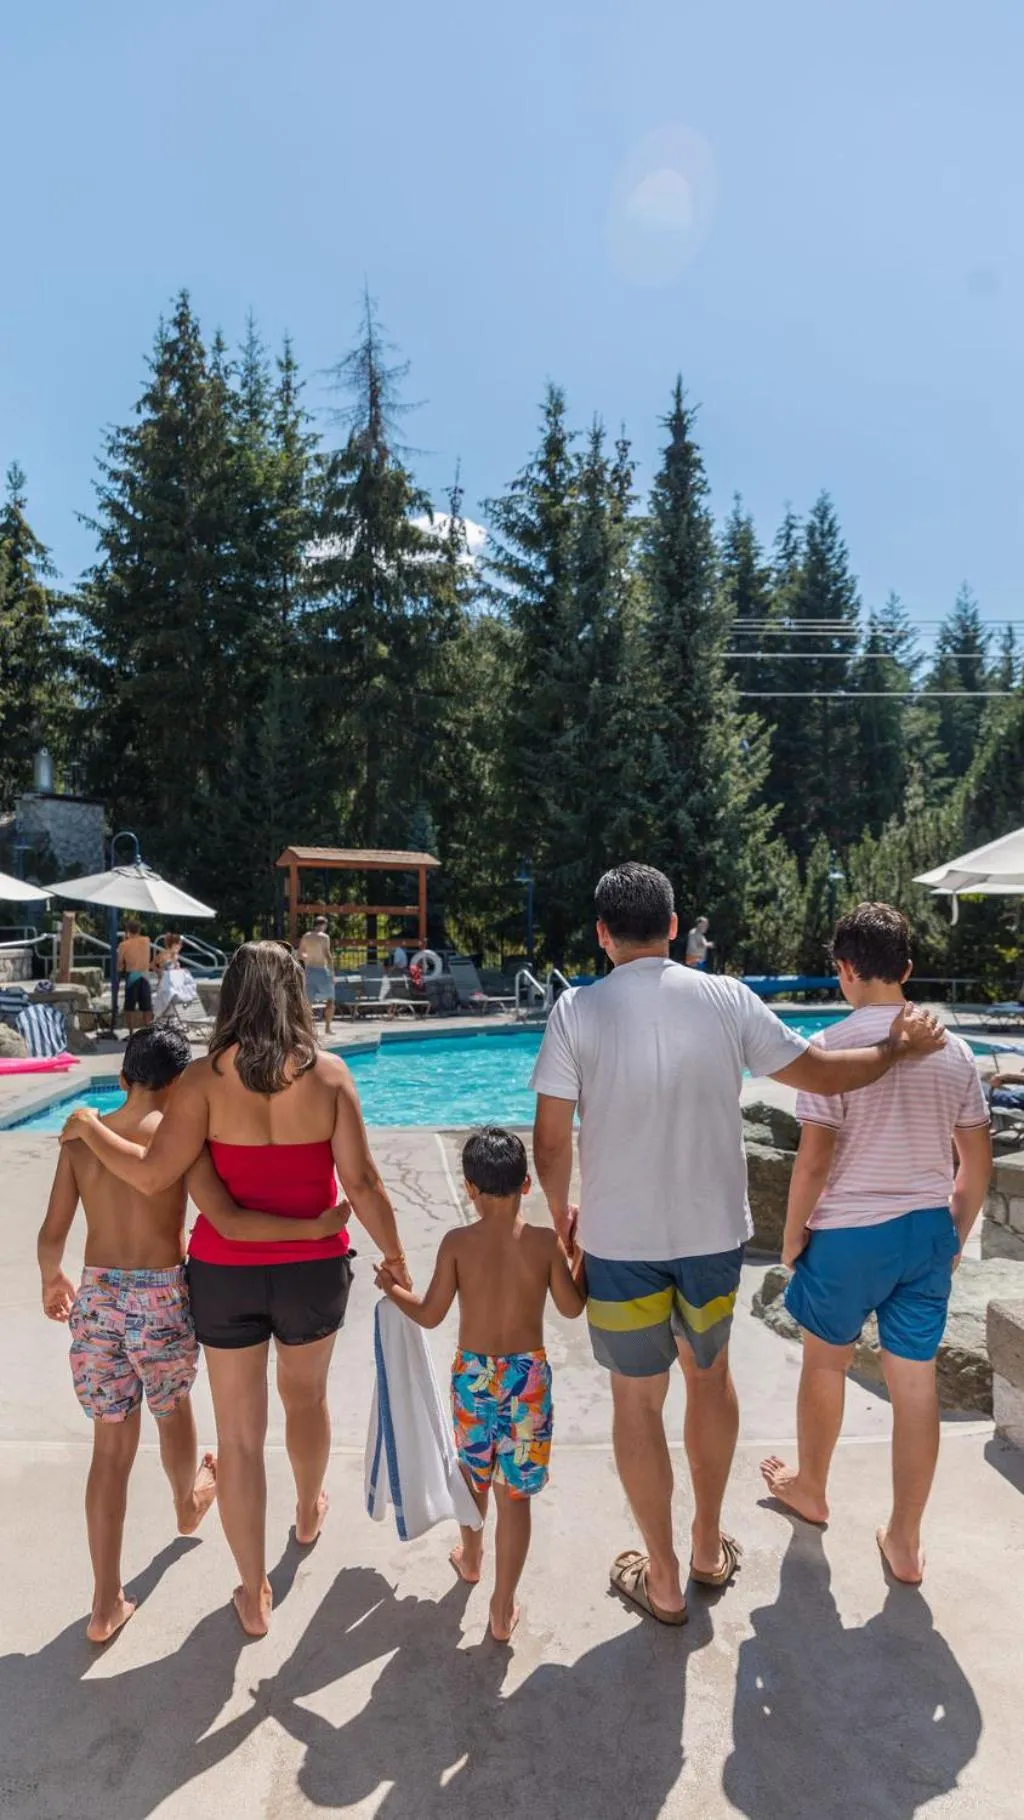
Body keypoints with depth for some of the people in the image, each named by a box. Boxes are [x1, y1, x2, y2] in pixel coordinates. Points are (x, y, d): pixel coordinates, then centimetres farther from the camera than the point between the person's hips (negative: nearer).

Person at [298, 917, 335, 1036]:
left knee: (308, 1001, 4)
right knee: (330, 1000, 10)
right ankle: (327, 1028, 8)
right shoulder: (324, 937, -8)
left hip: (309, 971, 5)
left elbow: (300, 955, 13)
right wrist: (332, 972, -11)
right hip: (321, 970, -5)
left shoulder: (306, 936, 7)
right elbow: (328, 955, -15)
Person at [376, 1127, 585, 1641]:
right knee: (514, 1493, 11)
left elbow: (430, 1315, -7)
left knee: (474, 1472, 27)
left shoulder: (457, 1243, -13)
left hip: (472, 1373, 1)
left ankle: (470, 1557, 50)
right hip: (528, 1374, -1)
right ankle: (503, 1610, 19)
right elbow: (572, 1308, -3)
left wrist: (391, 1287, 11)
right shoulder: (546, 1242, -13)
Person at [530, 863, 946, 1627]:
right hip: (713, 1231, 3)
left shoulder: (578, 1010, -12)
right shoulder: (725, 997, -8)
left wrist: (561, 1214, 9)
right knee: (710, 1375, 25)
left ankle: (663, 1579, 31)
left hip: (621, 1240, -2)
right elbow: (820, 1073, -1)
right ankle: (710, 1546, 42)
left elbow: (551, 1140, -10)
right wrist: (901, 1048, 17)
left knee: (638, 1399, 15)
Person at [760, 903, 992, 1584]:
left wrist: (792, 1237, -3)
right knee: (917, 1382, 13)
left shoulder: (833, 1046, -17)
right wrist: (956, 1236, 17)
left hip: (849, 1233, -4)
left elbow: (814, 1160, -17)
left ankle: (811, 1488, 41)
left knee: (825, 1361, 19)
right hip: (928, 1231, 4)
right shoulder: (953, 1049, -1)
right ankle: (905, 1541, 27)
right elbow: (978, 1161, 4)